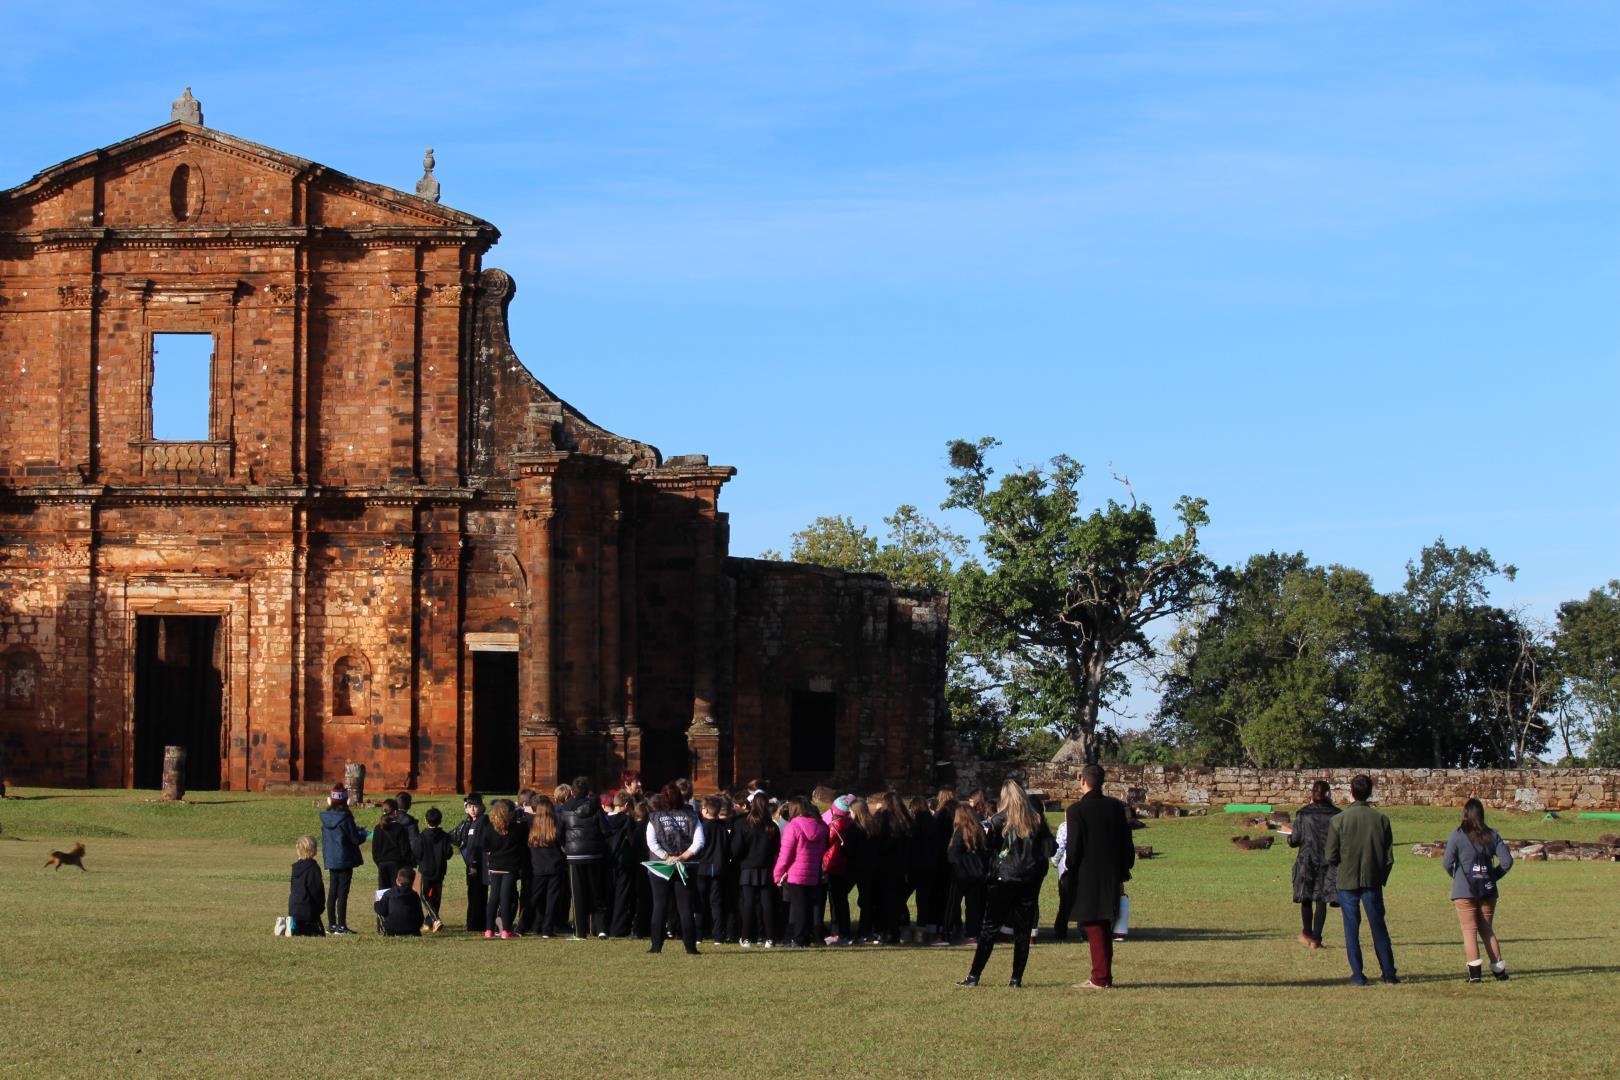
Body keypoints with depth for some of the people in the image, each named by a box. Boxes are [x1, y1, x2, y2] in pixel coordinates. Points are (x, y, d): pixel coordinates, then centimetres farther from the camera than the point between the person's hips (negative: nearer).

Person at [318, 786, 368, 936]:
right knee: (343, 892, -3)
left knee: (332, 891, 13)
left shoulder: (325, 817, 4)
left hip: (330, 860, 6)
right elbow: (356, 839, -13)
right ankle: (341, 926, -4)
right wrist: (362, 833, 10)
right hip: (345, 860, -6)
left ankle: (331, 924, 15)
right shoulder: (345, 817, -15)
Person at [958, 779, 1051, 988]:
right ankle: (1017, 978, 4)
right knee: (1023, 930, 7)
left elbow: (987, 846, -5)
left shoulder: (1000, 820, -6)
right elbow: (1049, 849, 0)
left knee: (989, 928, 3)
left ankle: (974, 976, 1)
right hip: (1030, 881, 2)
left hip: (1004, 879, -2)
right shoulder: (1037, 819, 1)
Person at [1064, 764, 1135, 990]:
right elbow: (1127, 844, 7)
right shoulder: (1116, 807, 4)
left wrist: (1070, 876, 0)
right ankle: (1104, 977, 18)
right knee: (1105, 927, 15)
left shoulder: (1077, 810, -12)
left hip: (1087, 879, -5)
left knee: (1093, 928, -1)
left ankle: (1100, 978, -4)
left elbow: (1073, 848, -12)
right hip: (1111, 877, 5)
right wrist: (1122, 875, 14)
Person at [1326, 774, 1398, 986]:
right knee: (1379, 927, 10)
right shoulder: (1381, 820, -4)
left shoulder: (1338, 820, -9)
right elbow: (1389, 857, 0)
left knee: (1352, 928, 5)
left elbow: (1331, 857, -7)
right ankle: (1389, 973, 12)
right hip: (1373, 881, 2)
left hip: (1347, 881, -2)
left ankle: (1357, 975, 4)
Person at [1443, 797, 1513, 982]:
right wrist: (1493, 876, 12)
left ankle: (1474, 969, -13)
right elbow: (1507, 861, 1)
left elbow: (1448, 863, -7)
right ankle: (1499, 969, 12)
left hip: (1464, 891, -4)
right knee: (1487, 930, 15)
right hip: (1488, 890, 4)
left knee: (1469, 930, -1)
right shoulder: (1492, 835, 4)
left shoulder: (1458, 836, -7)